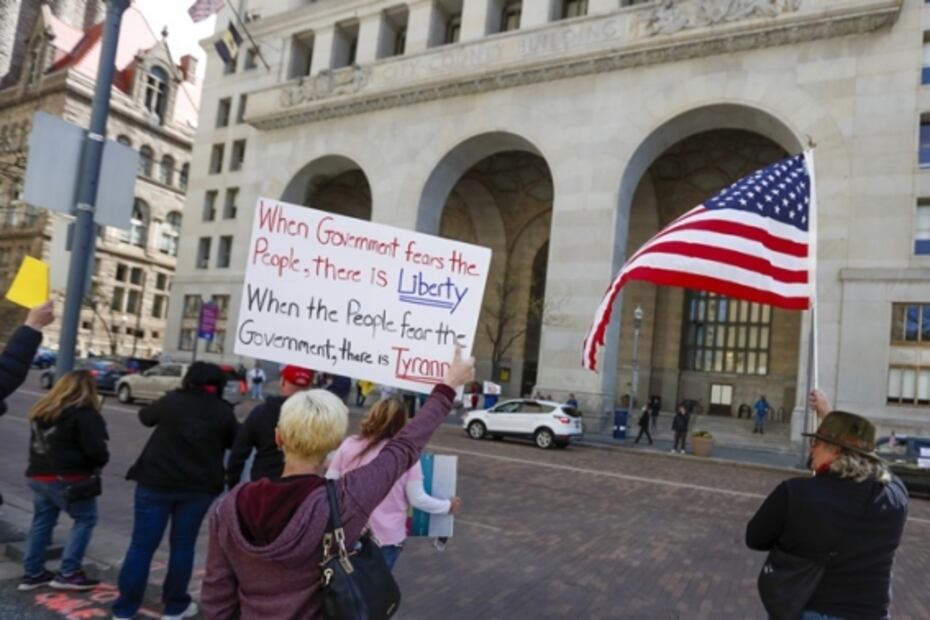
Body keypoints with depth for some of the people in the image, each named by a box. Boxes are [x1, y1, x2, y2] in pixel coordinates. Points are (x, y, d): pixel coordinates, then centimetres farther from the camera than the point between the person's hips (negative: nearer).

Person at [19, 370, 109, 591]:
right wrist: (103, 460, 3)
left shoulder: (43, 409, 13)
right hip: (67, 478, -8)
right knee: (86, 519, 4)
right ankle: (68, 573, 4)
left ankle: (32, 574, 22)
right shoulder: (84, 413, -14)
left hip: (39, 474, 8)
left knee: (42, 522, 16)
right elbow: (95, 448, -17)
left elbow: (38, 442, 20)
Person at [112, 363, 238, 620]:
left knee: (142, 544, 8)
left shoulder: (173, 401, -5)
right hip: (198, 487, 0)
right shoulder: (224, 412, -3)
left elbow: (145, 416, 13)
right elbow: (235, 443, 10)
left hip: (156, 481, 0)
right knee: (182, 545, 12)